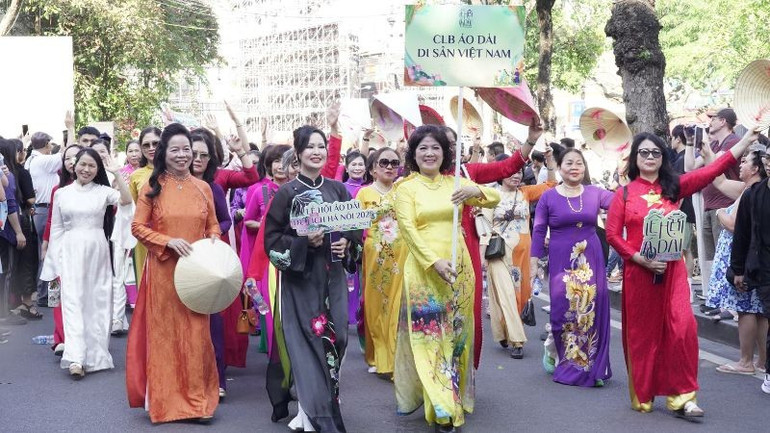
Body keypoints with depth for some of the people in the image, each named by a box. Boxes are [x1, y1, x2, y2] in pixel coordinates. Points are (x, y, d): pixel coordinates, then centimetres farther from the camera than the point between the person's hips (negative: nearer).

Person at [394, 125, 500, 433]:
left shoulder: (455, 184, 8)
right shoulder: (407, 188, -1)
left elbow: (495, 200, 4)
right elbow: (407, 228, -11)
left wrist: (476, 191, -19)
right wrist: (434, 261, -22)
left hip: (458, 267, 3)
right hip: (423, 268, -3)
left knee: (455, 331, 9)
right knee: (427, 332, -2)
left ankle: (455, 394, 22)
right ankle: (442, 405, 4)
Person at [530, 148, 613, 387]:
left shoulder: (595, 193, 5)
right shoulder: (548, 197, 1)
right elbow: (539, 231, 2)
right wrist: (533, 263, -2)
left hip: (591, 260, 2)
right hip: (561, 262, -2)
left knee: (592, 310, 2)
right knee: (563, 309, 0)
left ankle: (593, 366, 15)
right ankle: (553, 351, 30)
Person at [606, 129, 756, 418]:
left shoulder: (675, 187, 5)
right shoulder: (624, 194, 1)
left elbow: (715, 169, -2)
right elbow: (612, 234, -4)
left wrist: (750, 135, -7)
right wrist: (641, 259, -15)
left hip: (672, 271, 1)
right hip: (638, 272, -1)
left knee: (681, 328, -9)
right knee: (642, 333, 7)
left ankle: (681, 396, 0)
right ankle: (642, 396, 20)